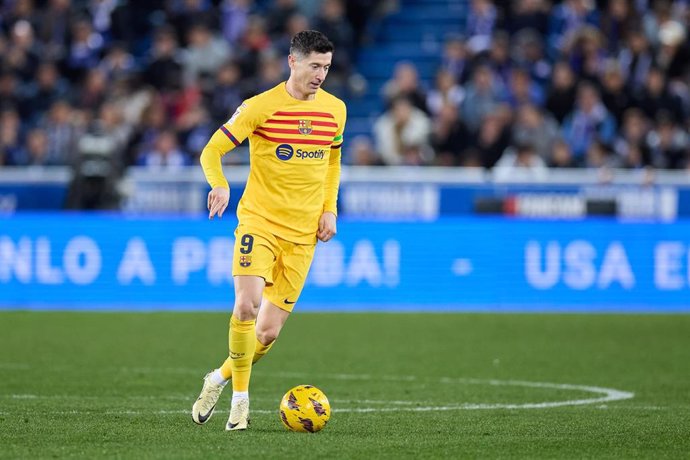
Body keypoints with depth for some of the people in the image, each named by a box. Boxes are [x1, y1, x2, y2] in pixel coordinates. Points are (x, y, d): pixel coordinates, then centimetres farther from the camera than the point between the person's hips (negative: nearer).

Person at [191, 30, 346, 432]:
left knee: (268, 332, -1)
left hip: (303, 233, 4)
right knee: (247, 305, -24)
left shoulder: (335, 110, 6)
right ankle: (241, 397, -6)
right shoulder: (260, 107, -8)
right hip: (259, 220, -3)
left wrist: (329, 208, 8)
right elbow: (212, 151, -5)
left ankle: (221, 378, 26)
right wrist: (220, 186, -26)